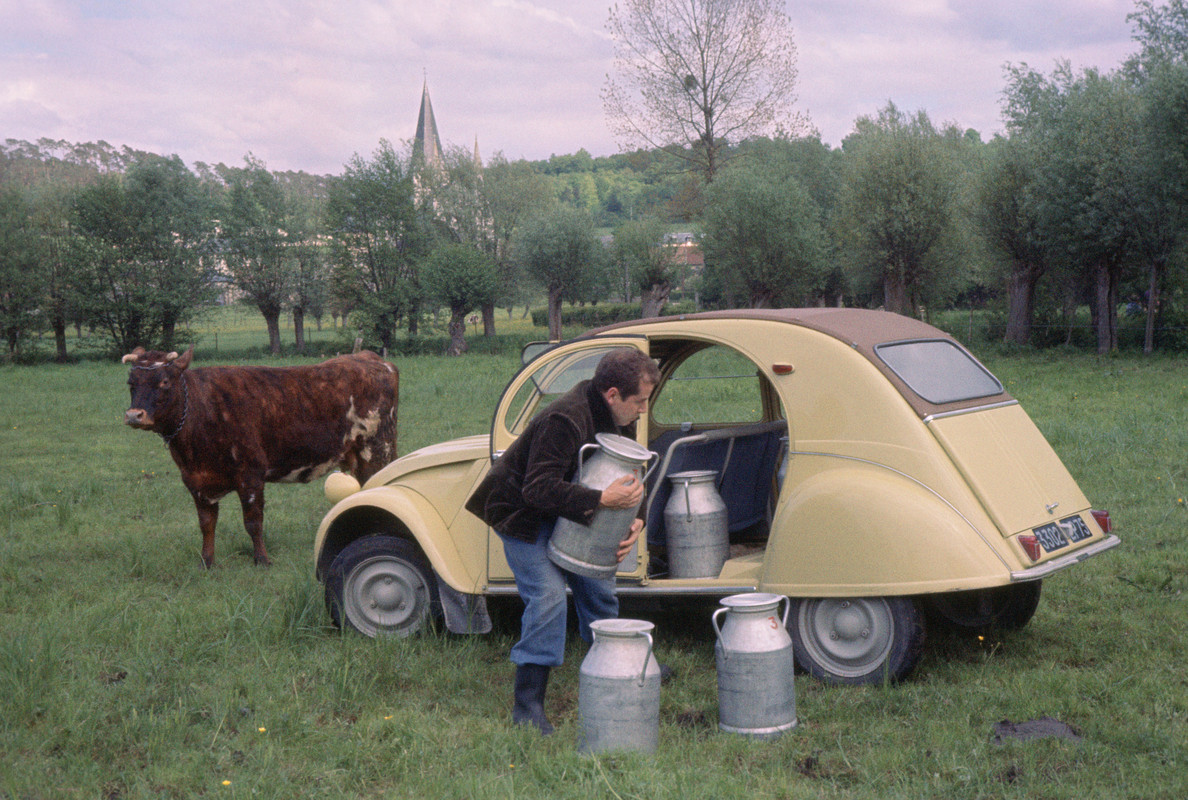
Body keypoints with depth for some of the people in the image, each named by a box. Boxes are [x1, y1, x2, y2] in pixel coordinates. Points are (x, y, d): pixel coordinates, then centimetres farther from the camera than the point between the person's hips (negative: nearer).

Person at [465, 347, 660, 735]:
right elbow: (539, 489, -37)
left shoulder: (618, 420, -3)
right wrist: (600, 500, -44)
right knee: (548, 596, -20)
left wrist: (634, 519, -12)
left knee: (599, 589, 12)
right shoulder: (564, 420, -33)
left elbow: (628, 478, 7)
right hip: (523, 514, -9)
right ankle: (527, 707, -14)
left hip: (568, 516, 9)